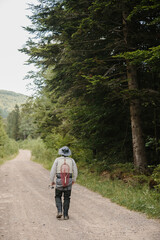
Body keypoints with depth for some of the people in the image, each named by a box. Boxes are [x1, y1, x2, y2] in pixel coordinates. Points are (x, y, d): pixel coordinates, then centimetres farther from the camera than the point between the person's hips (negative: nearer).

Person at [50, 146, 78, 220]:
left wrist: (52, 181, 11)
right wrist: (74, 180, 24)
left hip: (59, 182, -1)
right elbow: (75, 172, 7)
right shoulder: (72, 160, 0)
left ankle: (59, 211, 2)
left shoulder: (57, 160, -5)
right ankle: (65, 215, 14)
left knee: (58, 197, 18)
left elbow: (53, 171, -4)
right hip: (68, 183, 1)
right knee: (66, 199, 14)